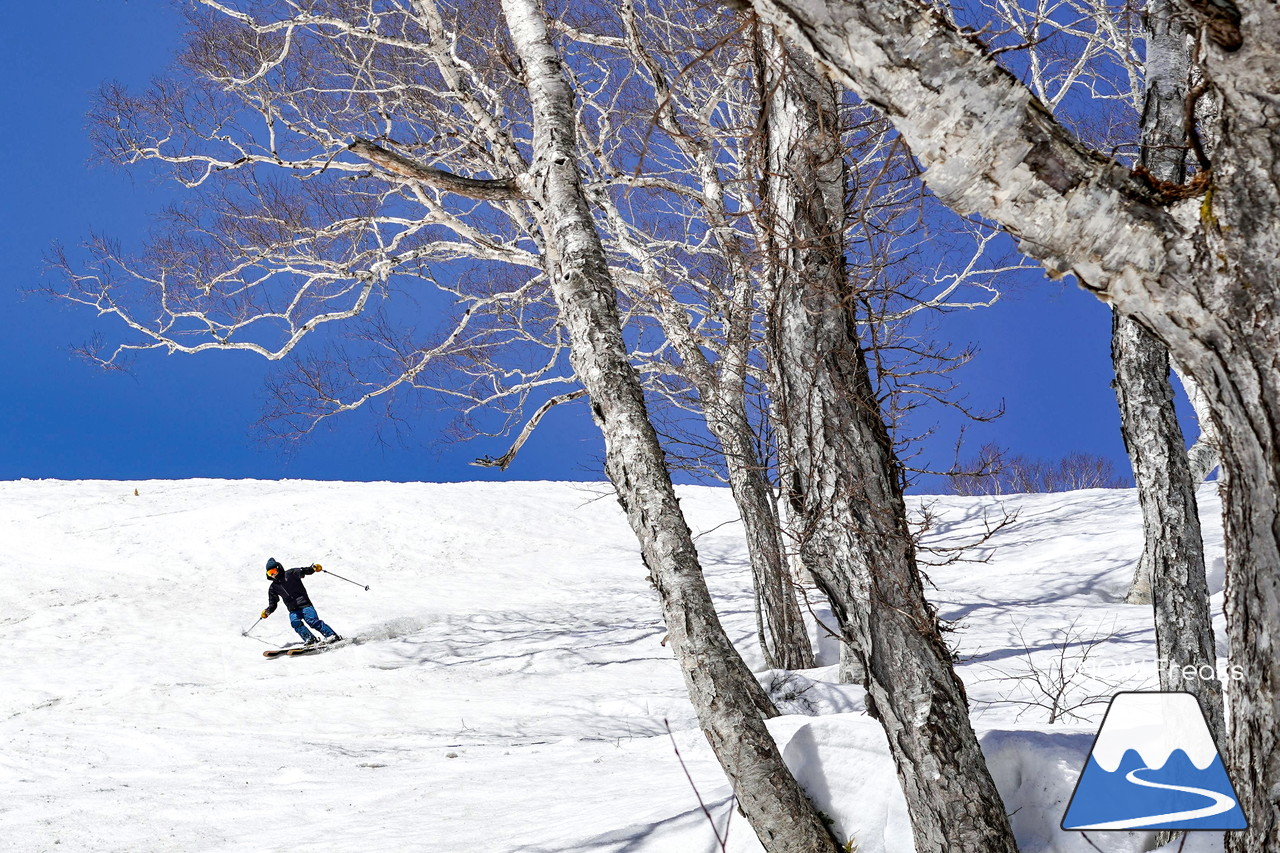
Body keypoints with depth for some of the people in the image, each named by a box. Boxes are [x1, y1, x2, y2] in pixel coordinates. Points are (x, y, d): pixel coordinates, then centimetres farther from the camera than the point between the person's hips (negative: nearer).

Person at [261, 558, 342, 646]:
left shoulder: (290, 574, 3)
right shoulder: (273, 588, 15)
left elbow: (303, 571, -6)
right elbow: (272, 605, 19)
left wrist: (313, 568, -26)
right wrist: (267, 612, 0)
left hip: (304, 604, -4)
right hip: (293, 610, 4)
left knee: (313, 621, -21)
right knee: (295, 622, -25)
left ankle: (332, 636, -21)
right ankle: (310, 639, -30)